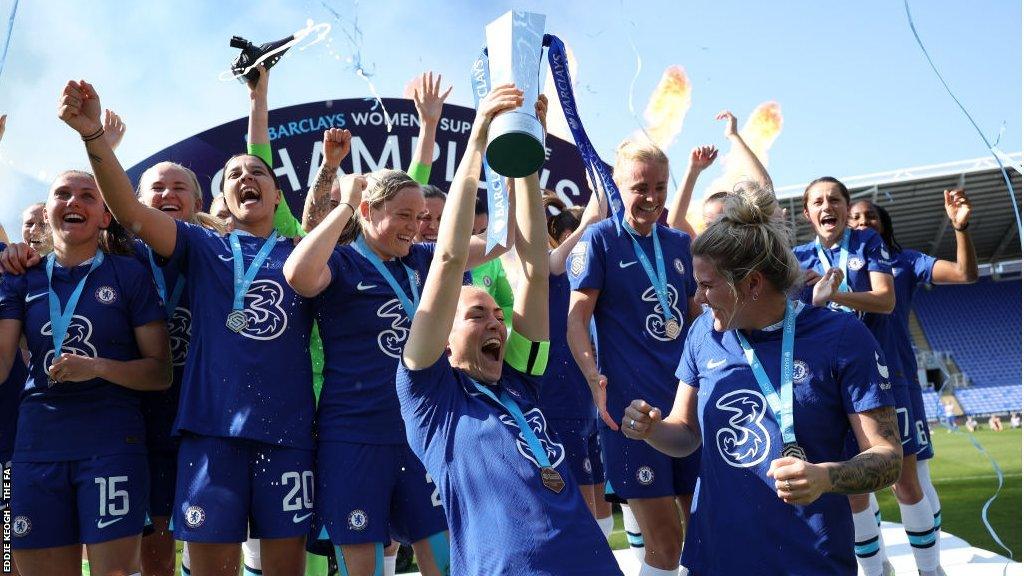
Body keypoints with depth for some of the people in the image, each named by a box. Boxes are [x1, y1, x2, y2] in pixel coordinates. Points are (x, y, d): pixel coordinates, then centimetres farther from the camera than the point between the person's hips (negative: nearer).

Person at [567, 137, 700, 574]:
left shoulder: (679, 243, 12)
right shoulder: (600, 239, -4)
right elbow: (577, 319, -10)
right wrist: (595, 378, -24)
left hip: (689, 399, 6)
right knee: (664, 539, -2)